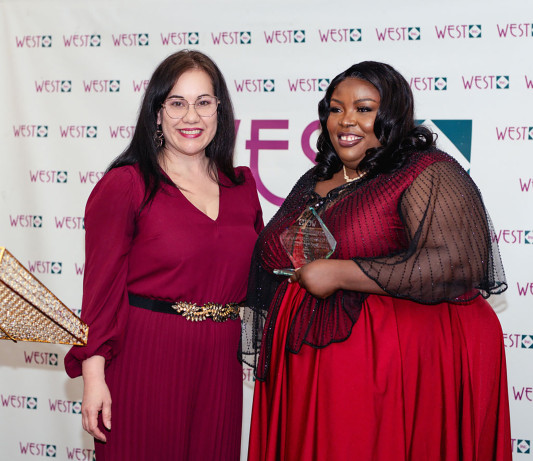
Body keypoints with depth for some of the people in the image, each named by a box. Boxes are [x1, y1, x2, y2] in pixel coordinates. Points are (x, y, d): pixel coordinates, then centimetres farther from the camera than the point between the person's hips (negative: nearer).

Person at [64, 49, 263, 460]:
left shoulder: (241, 185, 10)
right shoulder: (124, 186, -6)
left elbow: (257, 271, 21)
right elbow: (101, 285, -8)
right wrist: (93, 374, -13)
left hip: (219, 364, 5)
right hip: (145, 360, -4)